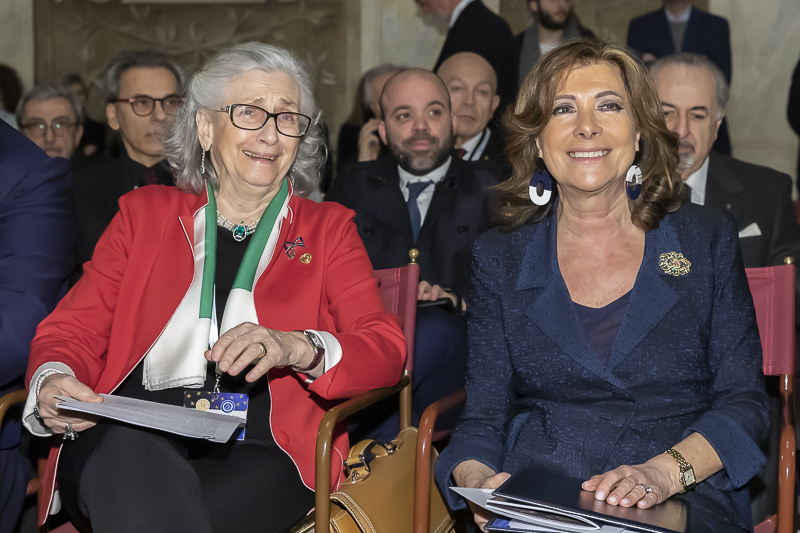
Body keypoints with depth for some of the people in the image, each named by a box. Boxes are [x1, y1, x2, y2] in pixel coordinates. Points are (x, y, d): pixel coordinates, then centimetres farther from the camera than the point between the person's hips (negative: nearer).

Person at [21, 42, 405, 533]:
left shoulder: (327, 229, 19)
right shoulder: (146, 212, 22)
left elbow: (388, 350, 5)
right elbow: (74, 330, 16)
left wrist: (296, 347, -17)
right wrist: (52, 382, -10)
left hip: (262, 450, -2)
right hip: (129, 437, 2)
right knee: (128, 453, -36)